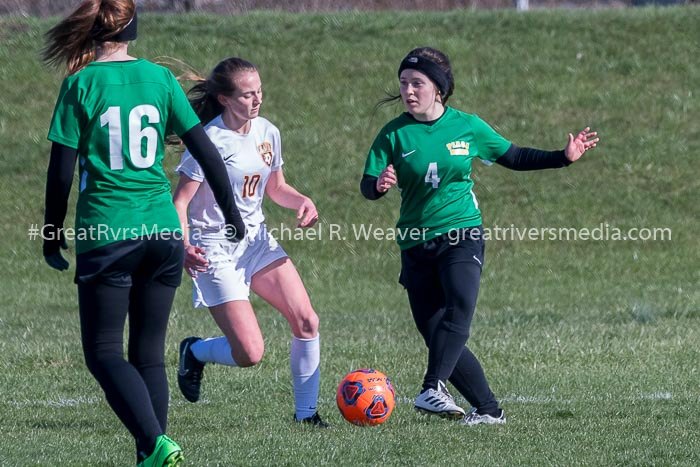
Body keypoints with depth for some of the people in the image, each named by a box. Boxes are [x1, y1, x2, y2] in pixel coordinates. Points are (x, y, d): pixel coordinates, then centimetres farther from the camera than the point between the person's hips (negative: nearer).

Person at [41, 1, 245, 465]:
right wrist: (232, 213, 17)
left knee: (104, 352, 0)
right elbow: (206, 151, 5)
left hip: (105, 234, -4)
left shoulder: (82, 84, -4)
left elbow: (61, 171, -5)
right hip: (163, 232, 4)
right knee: (149, 353, 12)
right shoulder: (160, 78, 5)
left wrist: (53, 234, 7)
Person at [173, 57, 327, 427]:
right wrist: (183, 248, -34)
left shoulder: (267, 133, 4)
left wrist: (302, 202, -3)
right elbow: (180, 202, -17)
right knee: (250, 353, -12)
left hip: (257, 241, 6)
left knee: (306, 322, -10)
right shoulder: (210, 140, -17)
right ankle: (194, 352, 21)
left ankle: (306, 411, 5)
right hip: (216, 250, -6)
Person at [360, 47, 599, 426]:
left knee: (459, 308, -28)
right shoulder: (395, 134, 0)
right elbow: (367, 187, -4)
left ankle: (433, 388, -37)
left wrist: (564, 157, 8)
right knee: (436, 334, -3)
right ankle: (488, 410, 6)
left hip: (462, 237, -1)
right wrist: (380, 184, -28)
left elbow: (513, 158, 16)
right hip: (416, 245, 1)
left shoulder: (467, 127, 3)